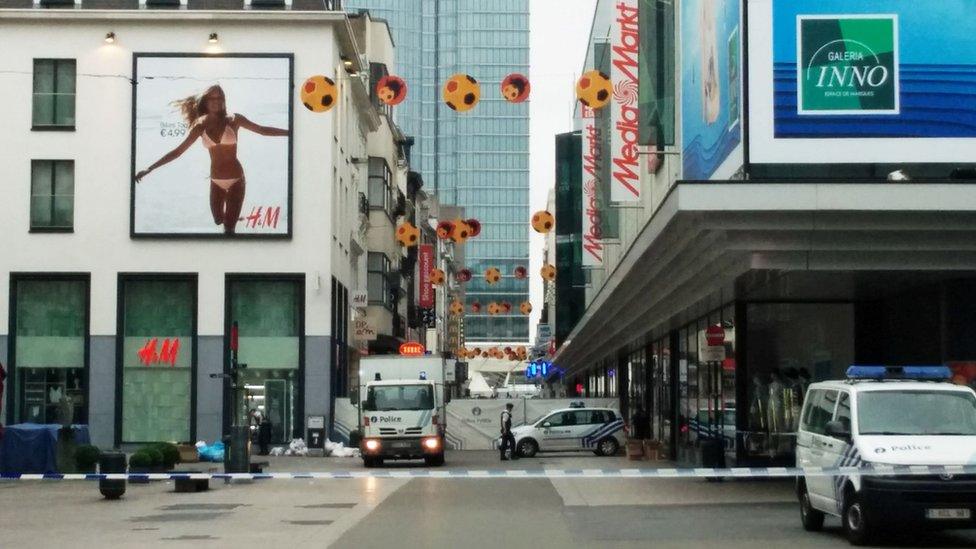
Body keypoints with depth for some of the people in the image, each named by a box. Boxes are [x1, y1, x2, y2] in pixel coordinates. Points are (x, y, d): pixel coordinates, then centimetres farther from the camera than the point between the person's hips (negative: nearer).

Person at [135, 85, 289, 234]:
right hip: (216, 181, 3)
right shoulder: (201, 127, -2)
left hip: (236, 179, -3)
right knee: (218, 220, 19)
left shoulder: (234, 120, -7)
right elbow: (177, 152, 1)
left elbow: (262, 130, 2)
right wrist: (149, 169, -3)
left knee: (229, 228, -9)